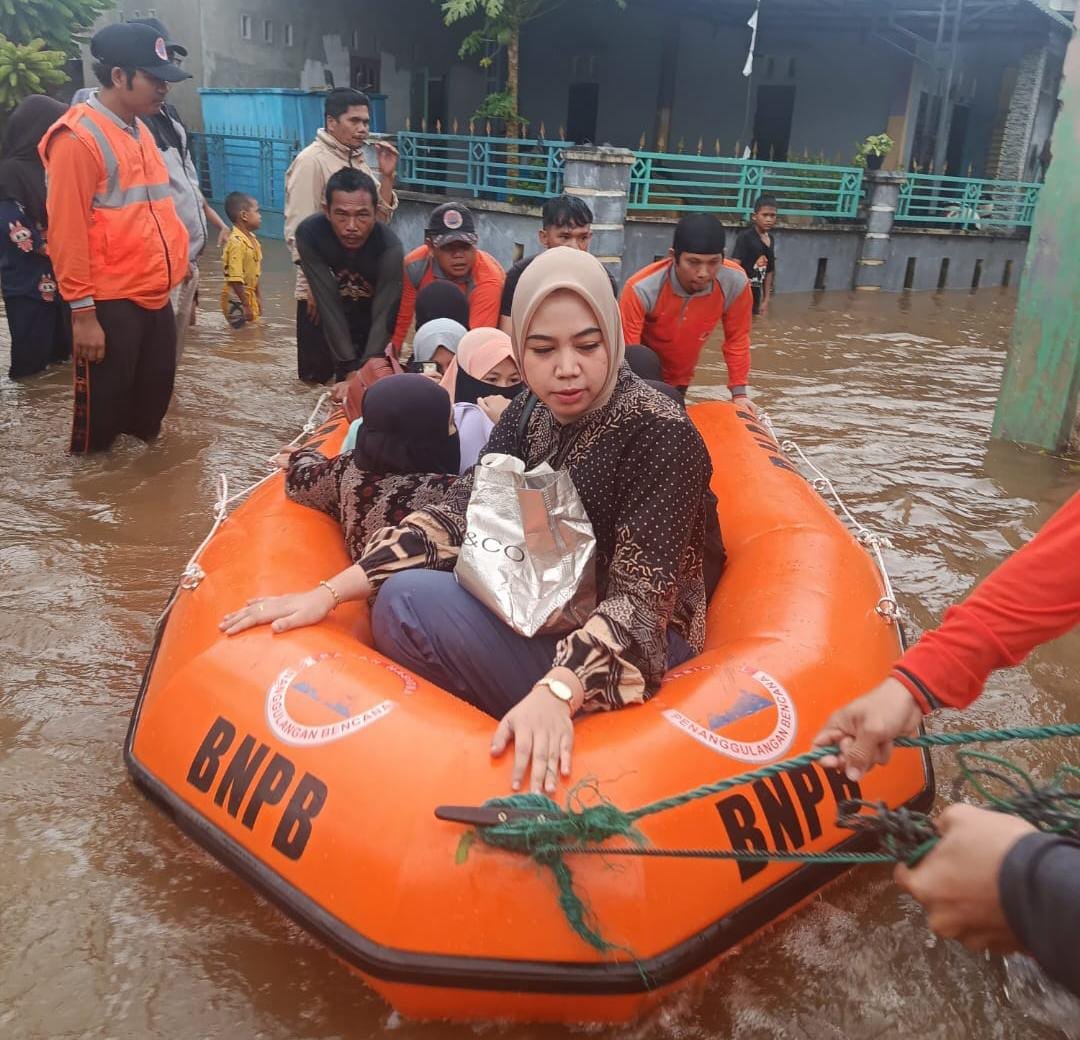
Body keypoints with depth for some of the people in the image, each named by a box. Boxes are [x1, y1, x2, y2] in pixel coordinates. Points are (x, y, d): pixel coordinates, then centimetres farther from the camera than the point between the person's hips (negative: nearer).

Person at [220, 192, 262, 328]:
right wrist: (246, 305, -25)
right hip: (237, 300, -9)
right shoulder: (236, 242, -22)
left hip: (249, 297, 9)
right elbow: (235, 278, -26)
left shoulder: (252, 239, 7)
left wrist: (258, 297, 17)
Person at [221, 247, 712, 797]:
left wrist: (554, 692, -44)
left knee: (409, 602, -21)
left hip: (631, 654, -7)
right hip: (542, 618, 7)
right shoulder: (529, 413, 2)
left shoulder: (661, 432, -19)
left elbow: (637, 601, -27)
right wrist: (328, 593, -16)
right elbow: (457, 514, -6)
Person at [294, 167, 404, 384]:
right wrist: (349, 368, -34)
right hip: (332, 321, 2)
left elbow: (383, 316, -33)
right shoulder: (309, 233, -29)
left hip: (373, 326, -2)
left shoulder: (390, 248, -34)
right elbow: (328, 303, -30)